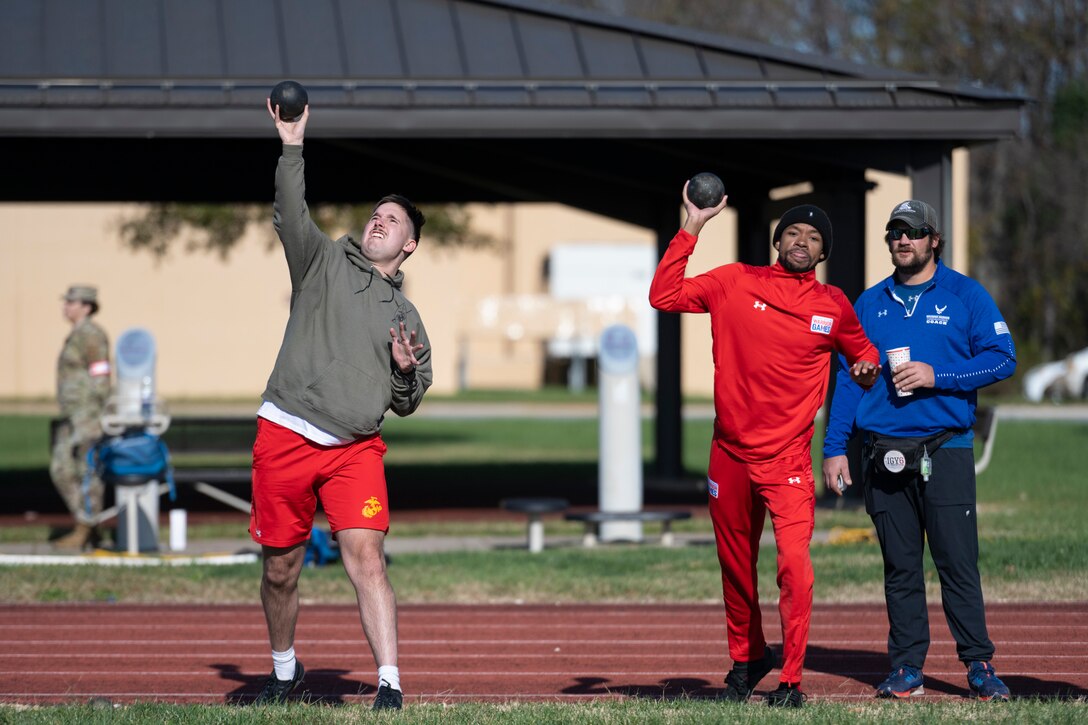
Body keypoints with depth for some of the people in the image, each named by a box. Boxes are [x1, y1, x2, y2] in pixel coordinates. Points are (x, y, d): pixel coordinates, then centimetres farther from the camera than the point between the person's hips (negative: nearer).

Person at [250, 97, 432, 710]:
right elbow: (291, 217, -8)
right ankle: (285, 671, 28)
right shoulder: (325, 262, 10)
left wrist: (407, 370, 0)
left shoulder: (406, 315, 17)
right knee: (280, 569, 6)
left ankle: (390, 684, -20)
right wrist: (293, 147, -16)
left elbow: (406, 405, 21)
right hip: (286, 439, -1)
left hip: (357, 449, 1)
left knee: (366, 558, -16)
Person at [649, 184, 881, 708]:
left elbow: (863, 350, 21)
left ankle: (791, 680, -10)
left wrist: (867, 367, -3)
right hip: (730, 454, 2)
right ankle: (746, 659, 33)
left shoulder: (833, 306, 5)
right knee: (735, 564, 13)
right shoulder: (735, 283, 2)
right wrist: (691, 229, -8)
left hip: (788, 459, -2)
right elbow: (664, 296, -5)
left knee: (794, 560, -17)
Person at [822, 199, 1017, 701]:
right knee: (900, 567, 5)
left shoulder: (966, 295, 6)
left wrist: (936, 376, -13)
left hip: (945, 451, -3)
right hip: (883, 455, 3)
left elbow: (1002, 358, -2)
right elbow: (848, 376, 13)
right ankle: (906, 668, 9)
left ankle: (979, 665, -2)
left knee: (957, 561, -7)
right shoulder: (869, 304, 15)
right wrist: (834, 447, 4)